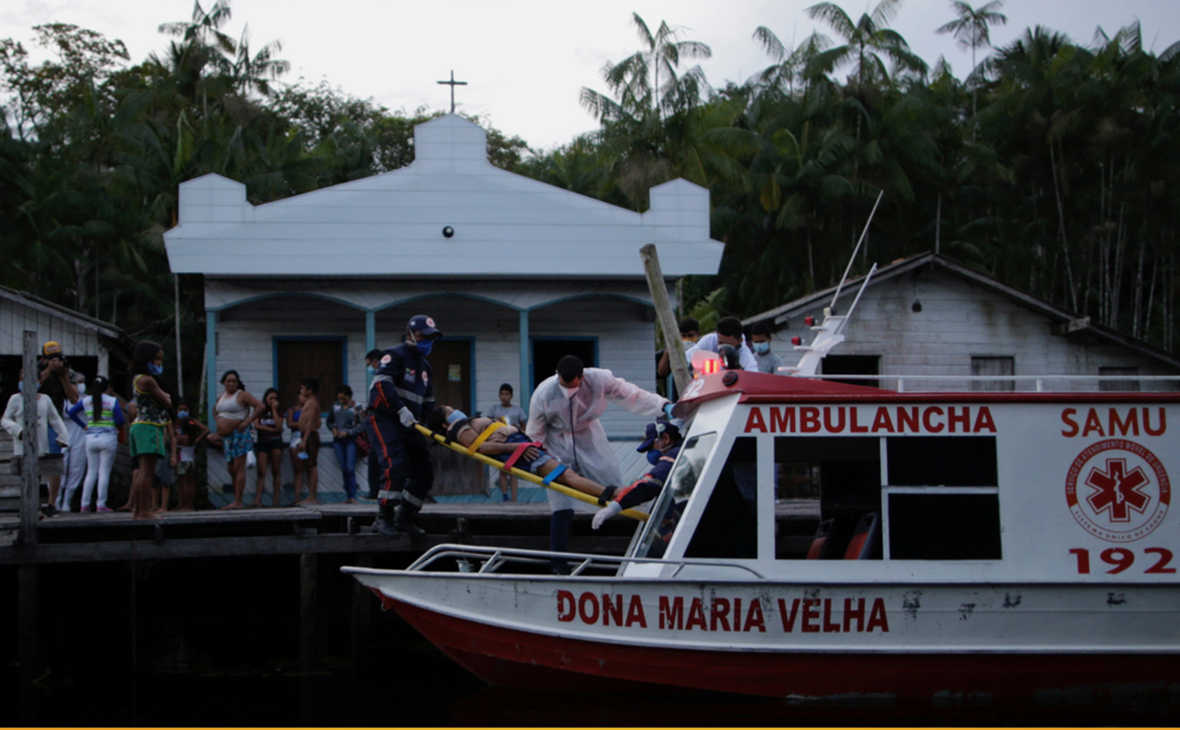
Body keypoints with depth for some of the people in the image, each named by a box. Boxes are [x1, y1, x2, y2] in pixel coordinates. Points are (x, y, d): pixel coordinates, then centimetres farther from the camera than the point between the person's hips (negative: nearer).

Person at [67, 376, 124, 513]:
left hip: (91, 438, 4)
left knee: (91, 472, 10)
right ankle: (101, 505, -7)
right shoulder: (112, 401, -4)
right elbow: (120, 422, -8)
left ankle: (85, 504, 6)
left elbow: (71, 412, 11)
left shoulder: (86, 400, 8)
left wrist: (83, 425, 14)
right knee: (104, 472, -3)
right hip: (108, 438, -4)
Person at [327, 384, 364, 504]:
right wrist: (333, 429, 1)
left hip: (350, 440, -4)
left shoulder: (356, 407, -5)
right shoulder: (336, 406, 8)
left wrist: (347, 432, -14)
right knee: (343, 469, 3)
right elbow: (329, 421, 21)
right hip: (338, 440, 4)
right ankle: (348, 496, 6)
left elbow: (362, 425, -8)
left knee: (350, 468, -12)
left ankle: (353, 496, -12)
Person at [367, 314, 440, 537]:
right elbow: (383, 384, -22)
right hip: (384, 419, -9)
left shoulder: (424, 366, 21)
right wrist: (402, 410, -31)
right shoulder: (395, 356, -6)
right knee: (396, 465, -24)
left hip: (409, 425, 9)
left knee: (424, 472, 4)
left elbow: (428, 402, 27)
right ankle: (383, 518, -18)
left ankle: (404, 518, 14)